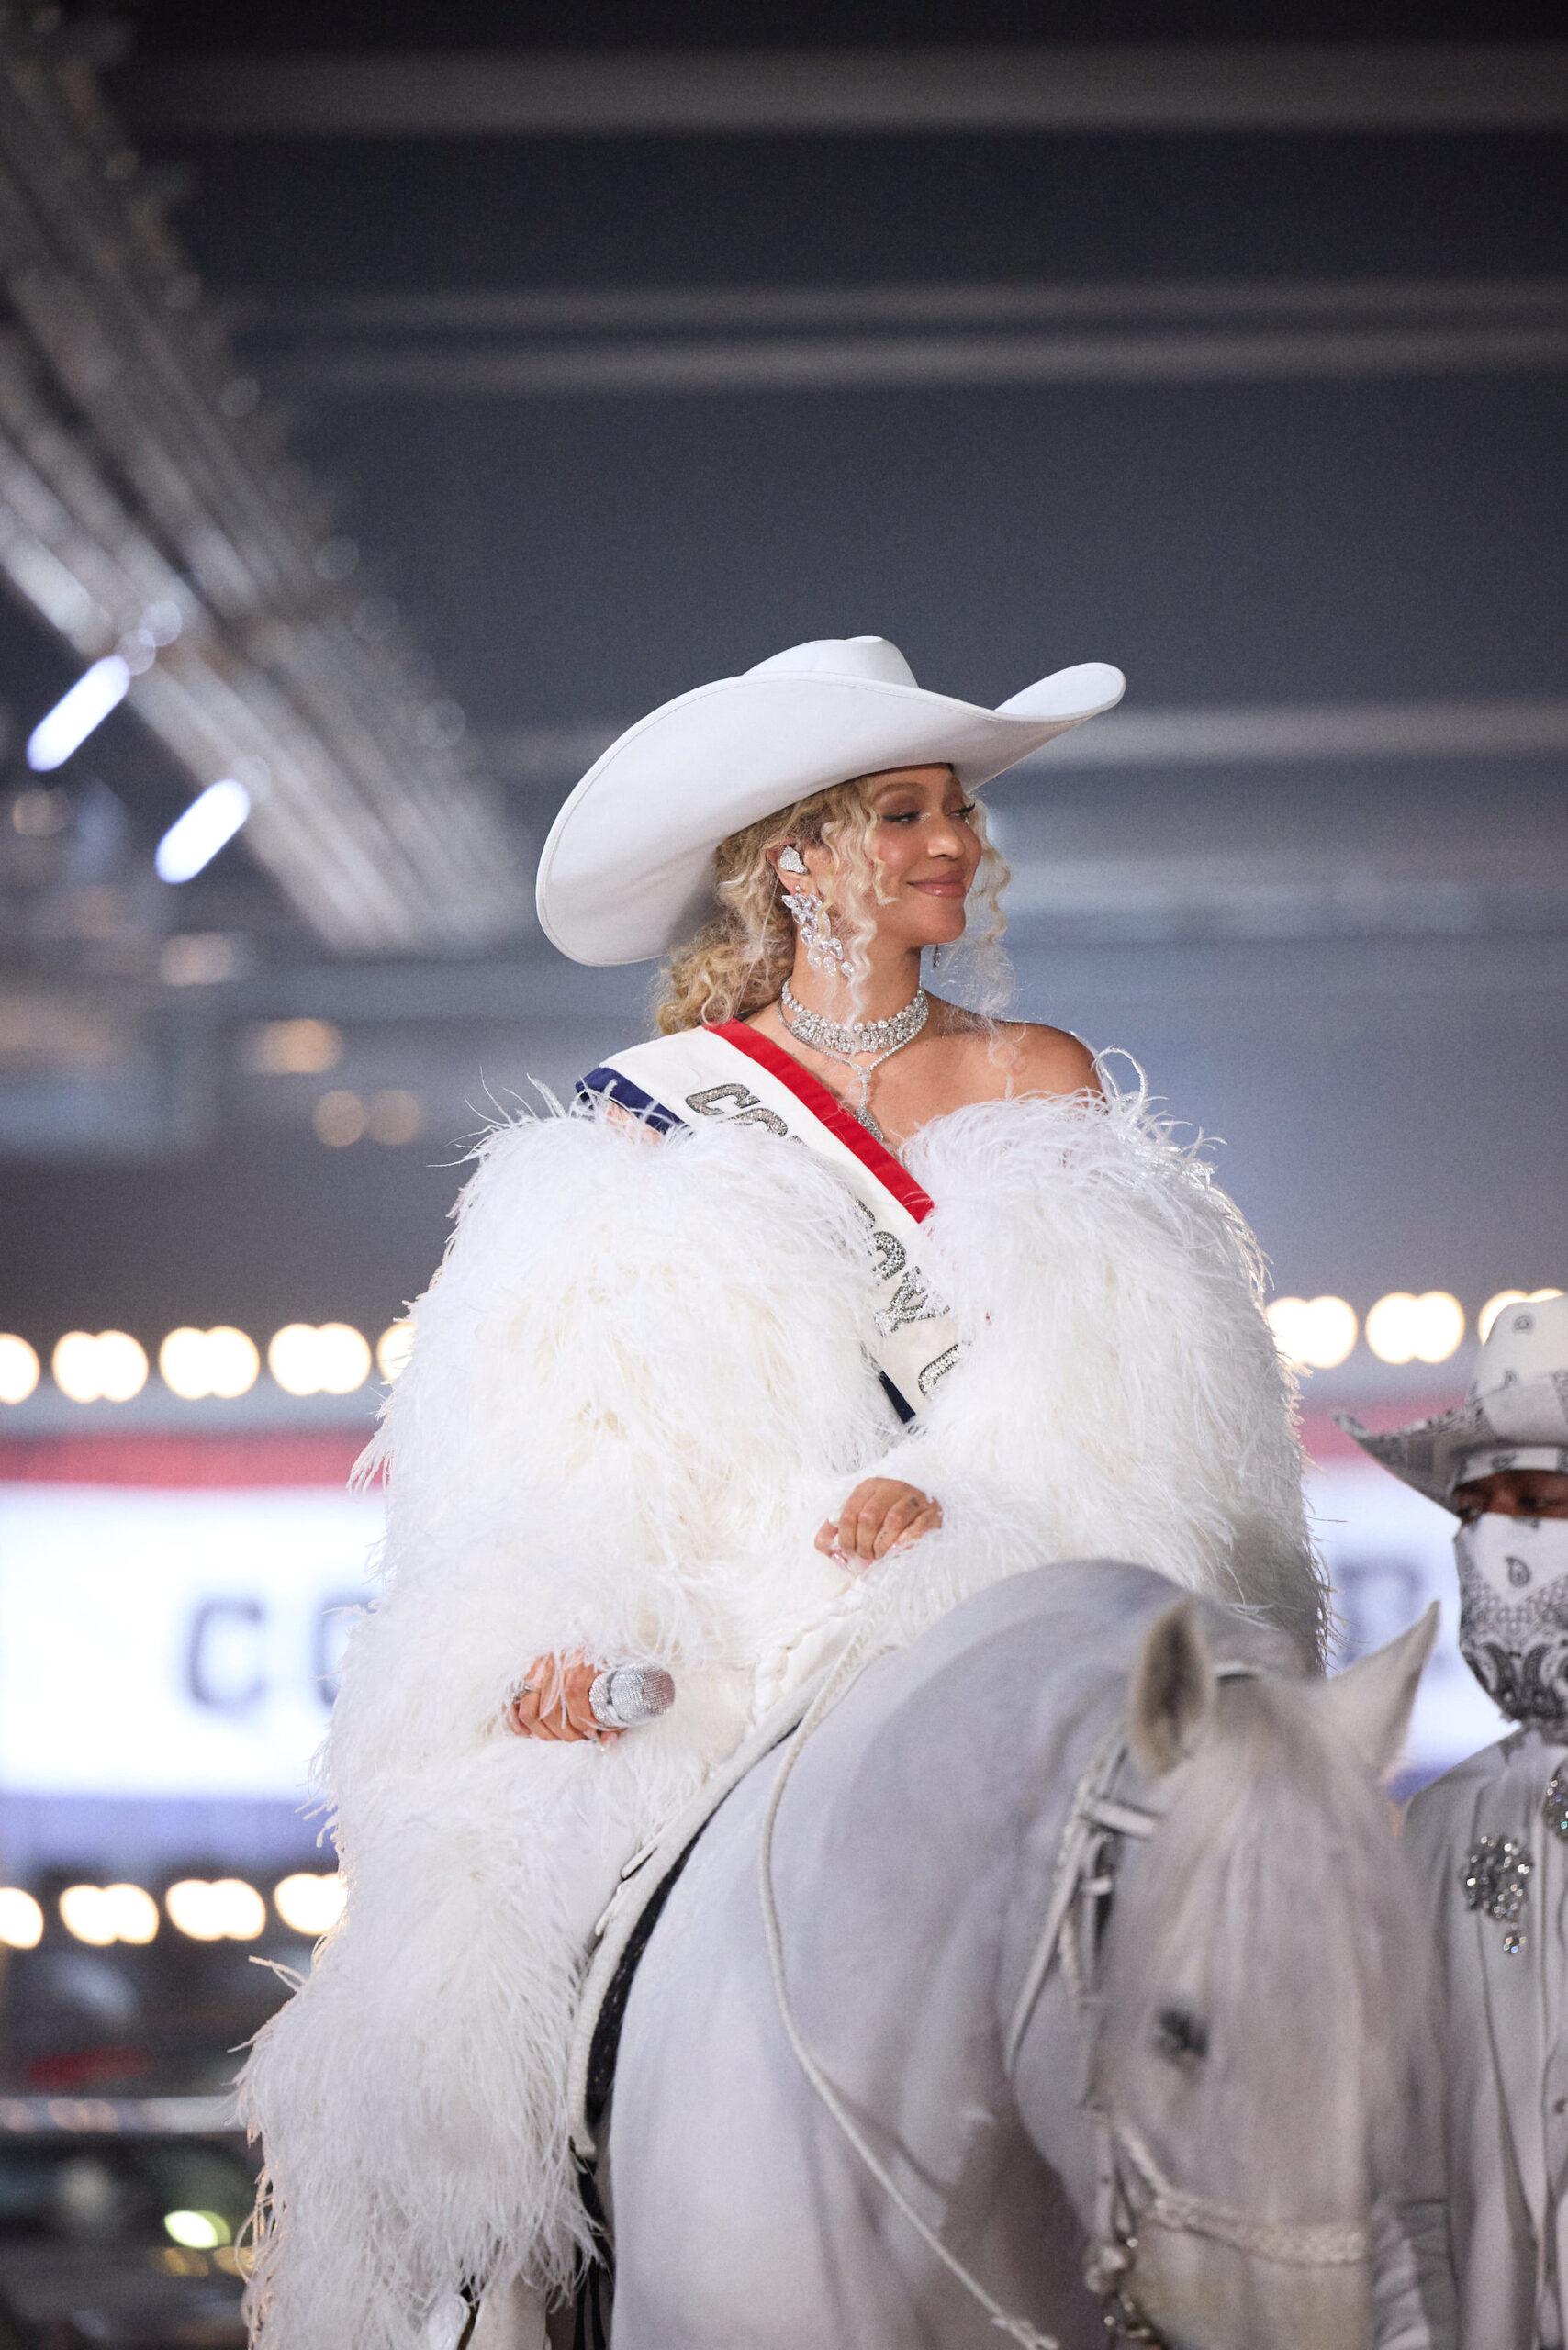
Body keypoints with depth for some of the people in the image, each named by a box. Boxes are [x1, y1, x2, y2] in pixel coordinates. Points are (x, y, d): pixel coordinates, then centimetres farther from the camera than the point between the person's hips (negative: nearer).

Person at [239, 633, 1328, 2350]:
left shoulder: (1038, 1083, 12)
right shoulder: (660, 1111, 9)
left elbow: (1117, 1400, 4)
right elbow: (572, 1442, 6)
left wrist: (947, 1493, -15)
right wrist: (567, 1625, -12)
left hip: (987, 1601, 1)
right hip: (712, 1643, -1)